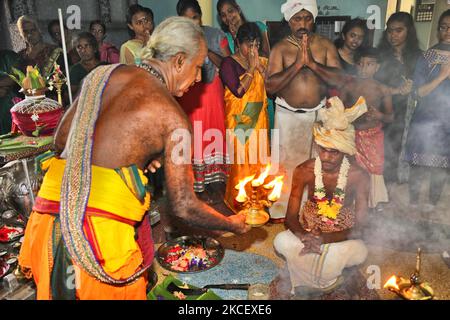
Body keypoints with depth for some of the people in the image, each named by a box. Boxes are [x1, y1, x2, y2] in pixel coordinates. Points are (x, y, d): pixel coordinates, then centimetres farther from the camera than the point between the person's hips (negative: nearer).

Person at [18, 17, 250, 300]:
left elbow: (60, 141, 15)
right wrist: (233, 225, 11)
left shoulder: (103, 74, 8)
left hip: (49, 211, 7)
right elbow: (184, 206, -7)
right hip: (102, 224, -6)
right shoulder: (172, 116, -8)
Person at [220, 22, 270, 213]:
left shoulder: (262, 61, 10)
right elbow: (238, 91, -18)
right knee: (242, 161, 0)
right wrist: (251, 68, -13)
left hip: (259, 118, 5)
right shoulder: (229, 63, -6)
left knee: (259, 160, 10)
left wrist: (260, 67, -8)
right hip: (239, 120, -5)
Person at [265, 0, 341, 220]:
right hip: (288, 115, -1)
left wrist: (312, 63, -21)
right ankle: (282, 209, 25)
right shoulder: (280, 48, -5)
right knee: (285, 163, 7)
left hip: (319, 114, 2)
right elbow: (270, 86, -15)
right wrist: (297, 63, -22)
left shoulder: (326, 45, 1)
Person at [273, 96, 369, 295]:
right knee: (281, 242, -30)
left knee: (359, 252, -33)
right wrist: (304, 236, -36)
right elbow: (291, 217, -12)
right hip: (307, 232, 0)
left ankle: (310, 280, -5)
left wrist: (323, 239, -32)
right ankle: (327, 281, -7)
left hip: (341, 237, 0)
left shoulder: (358, 176, -17)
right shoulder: (304, 171, -14)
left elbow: (359, 228, -17)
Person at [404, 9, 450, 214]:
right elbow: (418, 92, -9)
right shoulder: (427, 57, -2)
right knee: (419, 166, 3)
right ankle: (413, 202, 22)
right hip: (426, 121, -2)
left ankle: (432, 204, 25)